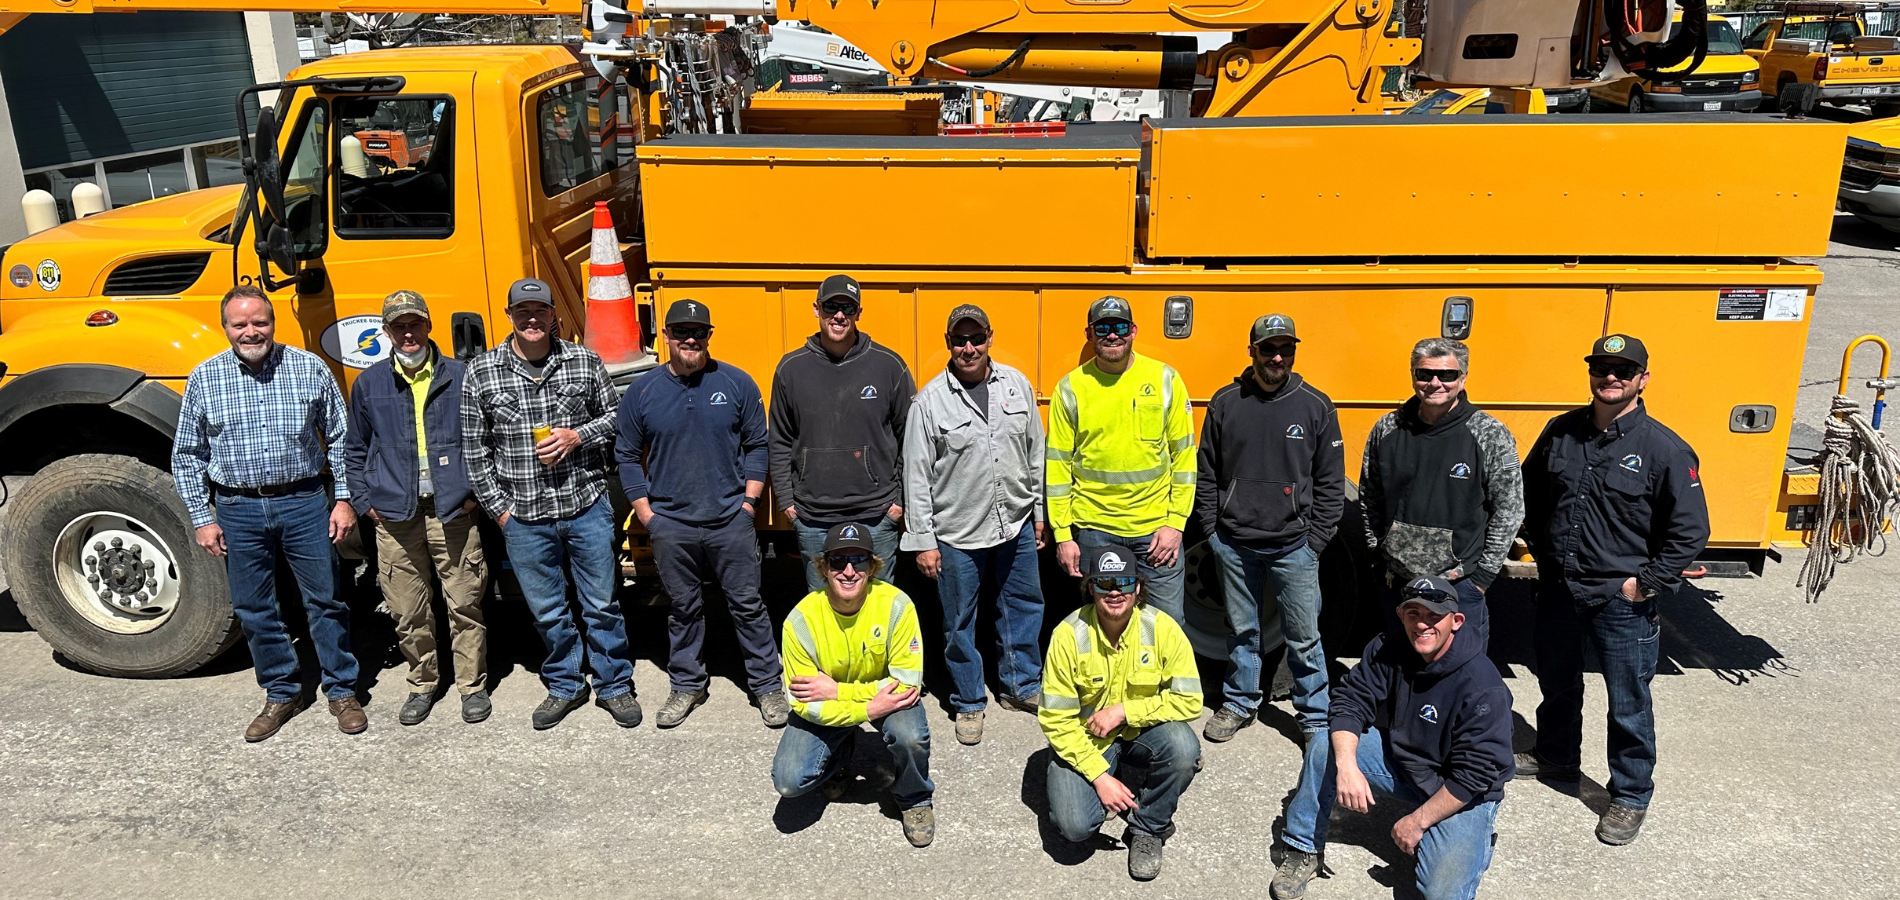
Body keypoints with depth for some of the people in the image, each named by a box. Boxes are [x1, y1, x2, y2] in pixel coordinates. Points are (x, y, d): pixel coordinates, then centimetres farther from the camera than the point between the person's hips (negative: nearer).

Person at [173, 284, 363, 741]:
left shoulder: (310, 368, -2)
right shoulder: (204, 378, 1)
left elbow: (340, 440, 4)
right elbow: (187, 457, 7)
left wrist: (344, 498, -1)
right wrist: (202, 519, 3)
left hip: (304, 503, -1)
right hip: (237, 510, 2)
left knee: (324, 600, 6)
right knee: (254, 609, 10)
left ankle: (342, 691, 20)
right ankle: (282, 693, 26)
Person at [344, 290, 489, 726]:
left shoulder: (460, 377, 1)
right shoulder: (369, 384, 6)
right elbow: (354, 449, 15)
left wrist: (477, 491, 0)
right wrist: (363, 501, 7)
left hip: (452, 511, -2)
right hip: (394, 515, 2)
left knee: (464, 604, 3)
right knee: (408, 611, 8)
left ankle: (473, 685, 16)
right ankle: (422, 685, 25)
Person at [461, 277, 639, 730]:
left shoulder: (585, 362, 0)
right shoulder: (480, 373, 0)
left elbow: (616, 419, 8)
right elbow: (475, 449, 4)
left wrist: (578, 436, -11)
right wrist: (498, 507, 0)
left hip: (587, 506, 0)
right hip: (523, 517, 1)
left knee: (602, 604, 8)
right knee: (547, 611, 13)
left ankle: (615, 686, 24)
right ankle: (565, 687, 31)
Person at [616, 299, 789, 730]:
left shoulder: (737, 383, 0)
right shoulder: (642, 392, 2)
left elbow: (757, 445, 5)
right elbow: (627, 456, 8)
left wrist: (748, 501, -2)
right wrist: (645, 512, 3)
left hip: (731, 520, -1)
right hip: (670, 526, 1)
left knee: (747, 604, 5)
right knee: (683, 608, 13)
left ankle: (768, 685, 18)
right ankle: (687, 685, 29)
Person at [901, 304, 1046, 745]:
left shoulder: (1017, 385, 1)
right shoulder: (929, 401, -9)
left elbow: (1036, 455, 10)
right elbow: (917, 477, -7)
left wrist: (1038, 511, 11)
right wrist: (922, 541, -8)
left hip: (1016, 527, 4)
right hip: (957, 537, -3)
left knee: (1024, 607, 17)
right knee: (959, 623, 8)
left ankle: (1021, 686, 38)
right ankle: (969, 704, 27)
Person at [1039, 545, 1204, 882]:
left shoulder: (1163, 628, -16)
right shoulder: (1069, 635, -19)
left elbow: (1189, 700, -14)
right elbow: (1056, 719, -14)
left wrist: (1124, 710, -22)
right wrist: (1099, 776, -19)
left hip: (1145, 733, 1)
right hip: (1087, 741, -1)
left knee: (1183, 747, -32)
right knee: (1075, 826, -21)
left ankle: (1148, 829, -4)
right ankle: (1117, 783, 15)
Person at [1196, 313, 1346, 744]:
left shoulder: (1316, 407, -1)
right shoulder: (1225, 403, 2)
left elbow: (1330, 482, 3)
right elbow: (1207, 473, 8)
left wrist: (1315, 539, -3)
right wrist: (1211, 529, 2)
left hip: (1294, 546, -1)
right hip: (1234, 543, 1)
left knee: (1304, 637, 4)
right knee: (1242, 631, 13)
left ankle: (1316, 718, 18)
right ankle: (1240, 704, 29)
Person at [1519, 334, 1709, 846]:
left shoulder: (1664, 449, -12)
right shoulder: (1561, 432, 1)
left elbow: (1691, 530, -9)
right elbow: (1531, 492, 16)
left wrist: (1649, 583, -11)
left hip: (1621, 599, -5)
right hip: (1557, 589, 5)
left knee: (1628, 704, 6)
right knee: (1557, 684, 22)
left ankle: (1632, 796, 23)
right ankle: (1555, 757, 45)